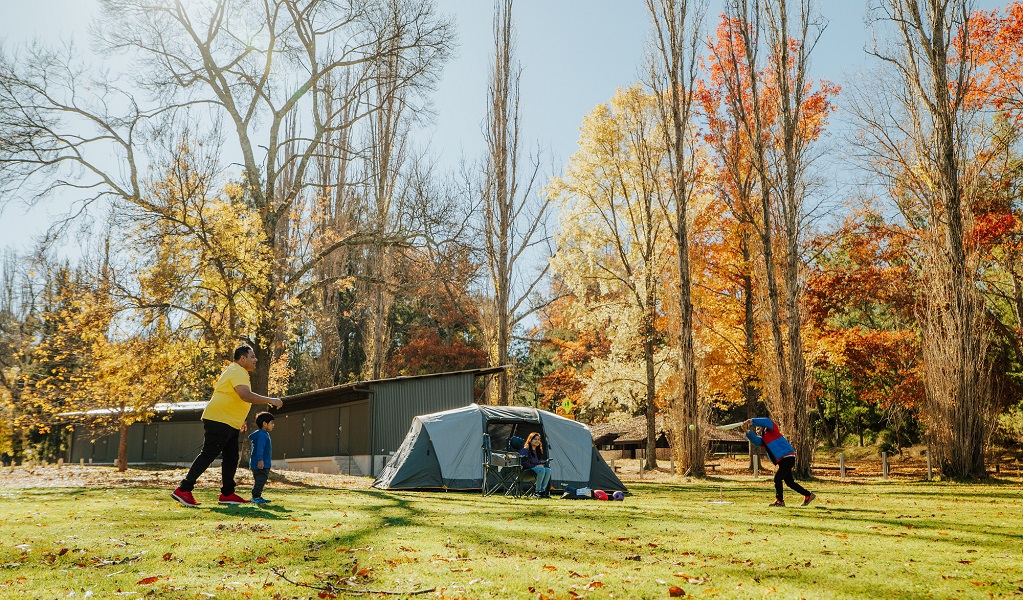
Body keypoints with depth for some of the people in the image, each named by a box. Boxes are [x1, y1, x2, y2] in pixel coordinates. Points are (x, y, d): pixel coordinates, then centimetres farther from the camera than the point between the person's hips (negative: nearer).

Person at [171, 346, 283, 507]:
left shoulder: (237, 372, 20)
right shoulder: (237, 372, -14)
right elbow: (246, 395, -30)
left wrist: (239, 421, 28)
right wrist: (270, 401, -26)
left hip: (230, 424, 11)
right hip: (218, 421, -11)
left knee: (231, 458, 9)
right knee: (208, 455, -9)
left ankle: (227, 494, 14)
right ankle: (183, 490, -5)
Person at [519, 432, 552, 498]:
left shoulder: (538, 451, 18)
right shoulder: (525, 450, -7)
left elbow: (541, 461, 24)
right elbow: (524, 463, -15)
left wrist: (541, 464, -1)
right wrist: (535, 466, -18)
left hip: (537, 467, 8)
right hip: (527, 470, -8)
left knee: (548, 470, -21)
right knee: (542, 470, -33)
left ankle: (543, 490, -23)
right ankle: (537, 491, -28)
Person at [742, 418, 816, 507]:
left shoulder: (771, 431, -2)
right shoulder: (762, 440, 14)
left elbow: (767, 422, -21)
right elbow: (755, 440, -8)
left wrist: (752, 422, -22)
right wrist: (747, 431, -25)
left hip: (788, 458, -9)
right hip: (782, 461, 9)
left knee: (777, 478, -12)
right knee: (789, 482, 14)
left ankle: (780, 500, -3)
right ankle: (808, 495, 28)